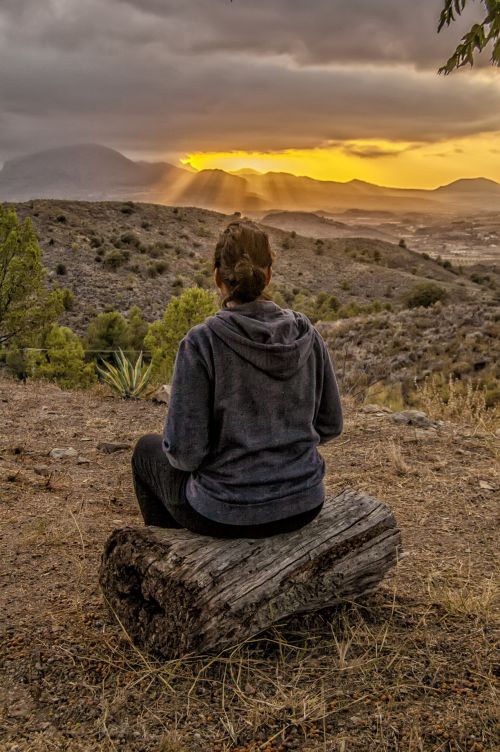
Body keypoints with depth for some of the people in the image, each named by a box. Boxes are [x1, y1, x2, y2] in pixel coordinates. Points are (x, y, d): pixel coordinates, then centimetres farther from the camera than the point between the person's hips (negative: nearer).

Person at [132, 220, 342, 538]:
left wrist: (182, 452, 6)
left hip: (229, 510, -4)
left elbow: (185, 450, -17)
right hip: (303, 502, 5)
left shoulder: (201, 342, -19)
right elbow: (329, 423, 3)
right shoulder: (306, 332, -6)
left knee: (148, 450, 28)